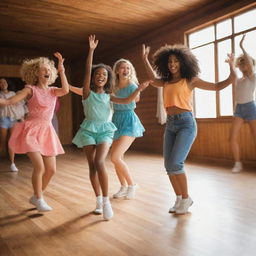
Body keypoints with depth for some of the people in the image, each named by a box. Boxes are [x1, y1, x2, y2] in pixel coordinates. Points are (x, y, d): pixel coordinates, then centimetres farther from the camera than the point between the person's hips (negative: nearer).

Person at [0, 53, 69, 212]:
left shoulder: (53, 91, 8)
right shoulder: (31, 89, -3)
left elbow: (65, 90, -15)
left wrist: (61, 69, -18)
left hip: (47, 132, 5)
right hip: (31, 131, -5)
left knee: (51, 170, 4)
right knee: (40, 167, -18)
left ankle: (37, 196, 26)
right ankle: (39, 199, 4)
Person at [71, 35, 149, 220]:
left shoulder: (108, 96, 10)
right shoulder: (88, 92, 3)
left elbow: (127, 101, 4)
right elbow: (88, 71, -8)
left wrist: (139, 89, -8)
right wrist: (91, 50, -14)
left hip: (105, 130, 0)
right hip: (89, 129, 0)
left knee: (99, 162, -20)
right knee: (92, 165, 0)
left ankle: (106, 200, -14)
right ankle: (99, 200, 14)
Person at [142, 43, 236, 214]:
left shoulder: (190, 80, 1)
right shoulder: (166, 82, 13)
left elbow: (218, 86, 3)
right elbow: (153, 79, 34)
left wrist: (233, 73, -9)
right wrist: (145, 59, 36)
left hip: (186, 123, -5)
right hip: (170, 124, 6)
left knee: (175, 163, -14)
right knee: (169, 165, 2)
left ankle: (186, 199, 6)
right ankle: (180, 199, 19)